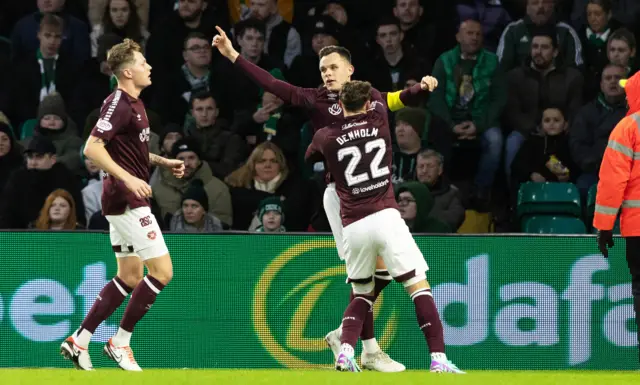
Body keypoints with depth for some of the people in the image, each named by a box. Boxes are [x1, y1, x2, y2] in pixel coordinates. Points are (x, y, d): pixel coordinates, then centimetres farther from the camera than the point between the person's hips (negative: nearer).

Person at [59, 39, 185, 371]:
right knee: (161, 270, -9)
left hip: (126, 200, 10)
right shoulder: (119, 104, -16)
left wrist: (164, 162, 19)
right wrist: (128, 179, -28)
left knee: (130, 277, 13)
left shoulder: (133, 104, 14)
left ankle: (79, 341, 14)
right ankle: (120, 342, -1)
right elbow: (92, 148, -24)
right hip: (126, 200, -10)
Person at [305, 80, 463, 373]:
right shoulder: (378, 122, 8)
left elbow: (309, 160, 30)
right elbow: (376, 96, 31)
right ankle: (438, 358, -16)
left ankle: (345, 352, -3)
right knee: (419, 286, -3)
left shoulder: (325, 137, 7)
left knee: (362, 294, 19)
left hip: (352, 226, 2)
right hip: (385, 217, -2)